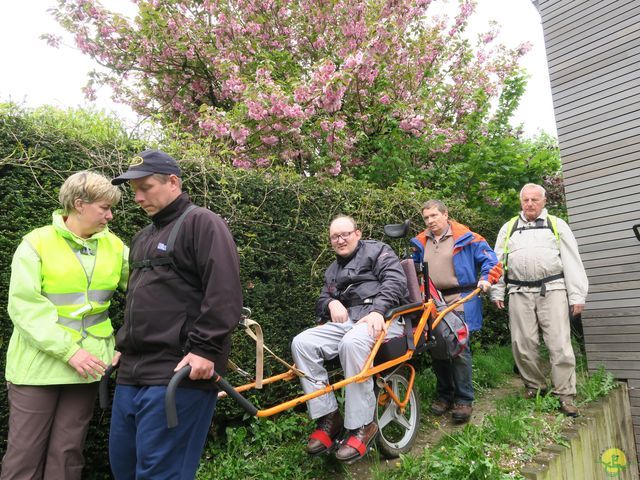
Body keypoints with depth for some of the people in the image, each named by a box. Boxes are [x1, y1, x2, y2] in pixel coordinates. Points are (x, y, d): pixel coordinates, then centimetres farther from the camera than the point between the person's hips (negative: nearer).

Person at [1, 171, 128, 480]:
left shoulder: (114, 246, 4)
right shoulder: (37, 243, -7)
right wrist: (67, 350, -20)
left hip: (87, 362, 3)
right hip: (38, 364, -3)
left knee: (68, 452, 13)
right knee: (25, 452, 7)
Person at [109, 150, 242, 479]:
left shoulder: (202, 224, -8)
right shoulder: (143, 237, 20)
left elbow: (224, 293, -18)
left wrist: (204, 350, -21)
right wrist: (122, 345, 21)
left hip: (179, 375, -9)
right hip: (132, 372, 9)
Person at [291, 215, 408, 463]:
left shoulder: (377, 250, 9)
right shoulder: (332, 270, 28)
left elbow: (395, 281, -7)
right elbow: (321, 301, 24)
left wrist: (378, 310, -22)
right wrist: (331, 303, -1)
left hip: (381, 318, -6)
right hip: (346, 321, 6)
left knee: (352, 342, -39)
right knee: (302, 342, -18)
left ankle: (362, 425, -24)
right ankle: (328, 417, -12)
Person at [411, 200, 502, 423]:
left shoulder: (465, 237, 1)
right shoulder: (421, 243, 14)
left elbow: (489, 259, 4)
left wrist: (486, 278, -11)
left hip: (460, 300, -5)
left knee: (459, 348, -9)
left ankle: (464, 400, 4)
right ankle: (444, 394, 24)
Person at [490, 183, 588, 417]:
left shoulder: (557, 225, 11)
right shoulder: (508, 228, 15)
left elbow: (572, 261, 6)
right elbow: (498, 262, 13)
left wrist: (577, 296, -1)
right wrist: (497, 292, 6)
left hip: (552, 290, -2)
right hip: (519, 293, 2)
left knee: (559, 344, -4)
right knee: (523, 344, 4)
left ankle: (565, 395, 7)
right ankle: (534, 385, 23)